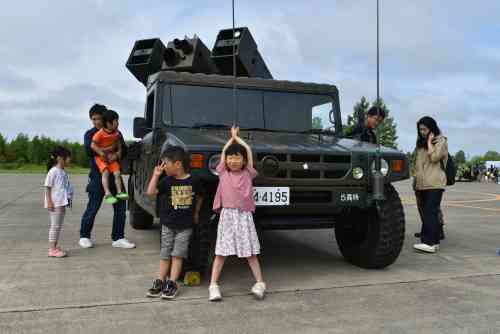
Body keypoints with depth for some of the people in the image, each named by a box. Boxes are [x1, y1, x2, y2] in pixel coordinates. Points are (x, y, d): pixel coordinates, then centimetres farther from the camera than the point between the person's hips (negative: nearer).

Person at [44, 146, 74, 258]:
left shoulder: (63, 172, 13)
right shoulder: (53, 171, -12)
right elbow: (47, 187, -14)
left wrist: (67, 200, 18)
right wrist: (49, 202, -18)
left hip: (62, 203, 9)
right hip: (55, 204, -9)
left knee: (58, 226, 13)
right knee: (55, 225, -4)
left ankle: (55, 247, 22)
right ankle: (52, 249, 1)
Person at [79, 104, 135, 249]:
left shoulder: (116, 133, 12)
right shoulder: (90, 134, 4)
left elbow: (124, 150, 6)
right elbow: (89, 151, -11)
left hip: (114, 173, 4)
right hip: (97, 173, -3)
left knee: (120, 206, 2)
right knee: (93, 207, -3)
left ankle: (118, 238, 10)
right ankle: (84, 236, 14)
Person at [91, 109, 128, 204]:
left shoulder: (116, 133, 3)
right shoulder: (100, 133, -14)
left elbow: (118, 144, 17)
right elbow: (93, 145, -13)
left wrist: (118, 153, 4)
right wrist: (101, 153, -20)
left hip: (112, 157, 5)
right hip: (101, 157, -5)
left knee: (117, 173, -9)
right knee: (106, 172, -23)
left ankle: (119, 192, -3)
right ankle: (107, 193, -26)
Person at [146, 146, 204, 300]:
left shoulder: (193, 181, -5)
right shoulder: (167, 181, -2)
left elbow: (199, 197, 12)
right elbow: (151, 192, -14)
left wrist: (195, 213, 10)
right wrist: (156, 175, -18)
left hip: (185, 226, -2)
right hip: (168, 225, 2)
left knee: (177, 255, -1)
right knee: (165, 255, 7)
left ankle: (172, 283, 4)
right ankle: (160, 281, 14)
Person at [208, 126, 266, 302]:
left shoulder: (248, 174, 8)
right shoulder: (223, 173, 8)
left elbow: (248, 150, 11)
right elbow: (224, 151, 14)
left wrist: (237, 137, 23)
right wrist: (232, 137, 28)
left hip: (245, 216, 0)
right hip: (227, 216, 0)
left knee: (251, 252, 5)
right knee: (221, 252, 1)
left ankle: (259, 283, 11)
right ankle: (213, 285, 4)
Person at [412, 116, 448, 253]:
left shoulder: (441, 141, 2)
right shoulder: (421, 143, 22)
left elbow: (434, 157, -14)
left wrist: (429, 142, -5)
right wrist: (416, 182, 18)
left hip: (435, 183, -7)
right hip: (422, 183, 7)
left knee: (430, 212, -15)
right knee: (426, 212, 5)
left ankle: (430, 242, -19)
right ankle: (432, 241, 9)